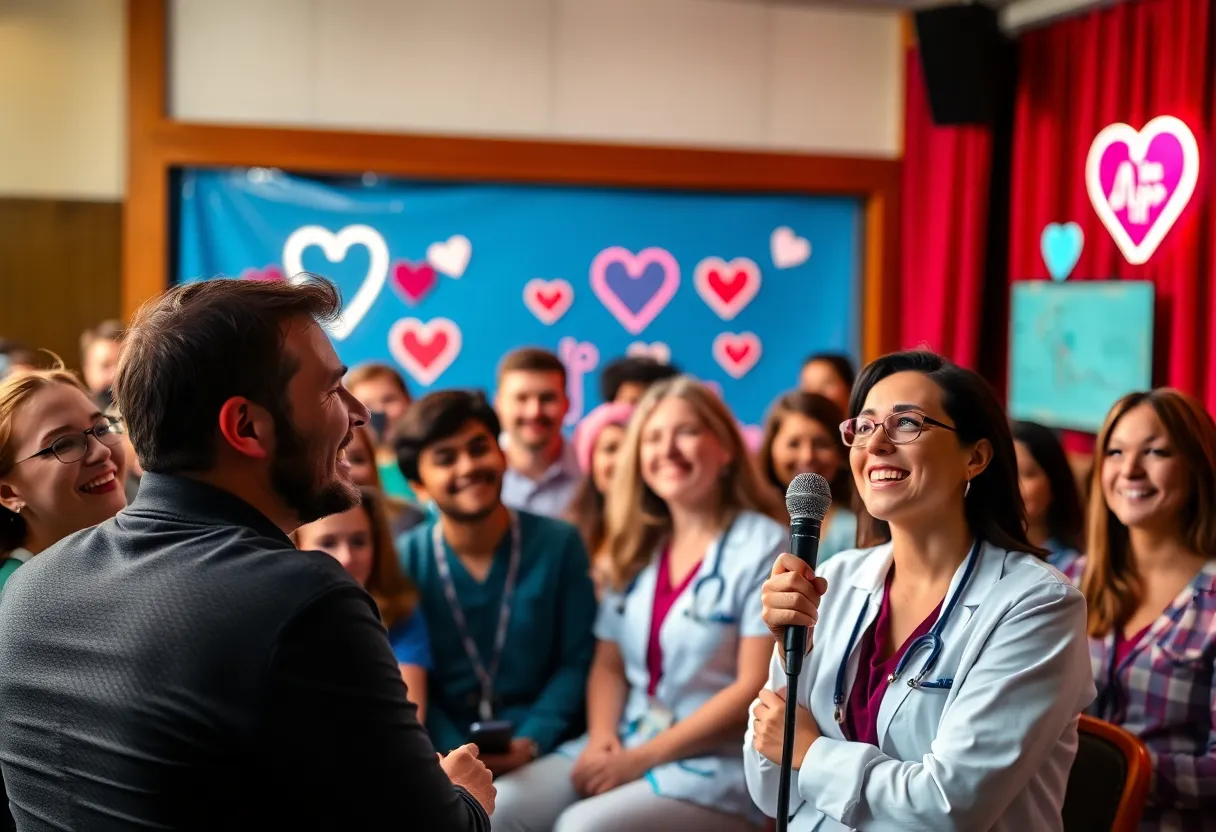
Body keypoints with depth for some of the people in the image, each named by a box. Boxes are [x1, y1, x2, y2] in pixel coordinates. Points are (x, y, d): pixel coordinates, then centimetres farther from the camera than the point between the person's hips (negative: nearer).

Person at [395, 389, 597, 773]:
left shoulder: (559, 543, 1)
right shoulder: (403, 561, 0)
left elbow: (578, 661, 2)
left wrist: (532, 741, -12)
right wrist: (456, 755, -15)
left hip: (545, 750, 0)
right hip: (446, 753, 0)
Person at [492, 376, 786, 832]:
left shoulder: (762, 547, -6)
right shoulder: (638, 548, 14)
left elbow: (756, 689, -13)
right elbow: (609, 665, 14)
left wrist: (641, 759, -15)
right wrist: (601, 739, -7)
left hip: (717, 762, -6)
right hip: (623, 745, 6)